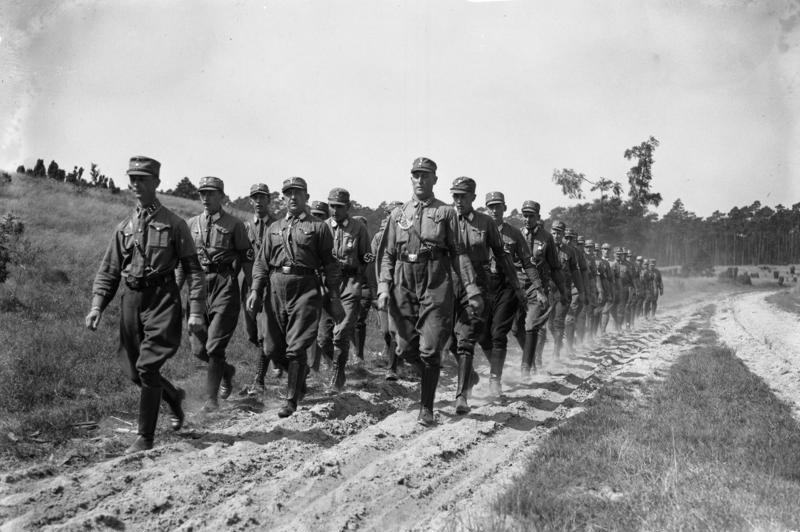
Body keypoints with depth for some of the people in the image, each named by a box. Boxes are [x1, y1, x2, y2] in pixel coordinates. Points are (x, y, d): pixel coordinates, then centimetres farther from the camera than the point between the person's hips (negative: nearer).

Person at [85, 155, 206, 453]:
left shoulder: (174, 224, 0)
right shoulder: (124, 227, 13)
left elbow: (193, 269, -3)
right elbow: (108, 271, 13)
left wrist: (196, 311, -11)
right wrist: (97, 305, -1)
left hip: (162, 298, -5)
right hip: (131, 300, 5)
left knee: (147, 367, -11)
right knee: (134, 371, 9)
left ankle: (145, 437, 0)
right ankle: (173, 397, 38)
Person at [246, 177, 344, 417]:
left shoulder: (318, 227, 5)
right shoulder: (274, 228, 17)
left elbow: (330, 264, 2)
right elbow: (261, 262, 14)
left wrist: (334, 298, -3)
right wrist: (255, 289, 0)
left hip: (305, 289, -4)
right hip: (276, 288, 5)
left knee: (296, 348, -7)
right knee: (273, 349, 6)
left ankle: (292, 400, 5)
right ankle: (301, 374, 33)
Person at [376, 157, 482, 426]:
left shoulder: (446, 212, 5)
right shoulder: (398, 214, 12)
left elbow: (458, 254, 2)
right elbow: (387, 254, 11)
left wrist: (472, 291, -4)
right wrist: (384, 288, -2)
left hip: (436, 286, -3)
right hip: (404, 286, 3)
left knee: (430, 350, -5)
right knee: (406, 348, 6)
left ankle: (426, 408, 8)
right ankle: (430, 374, 37)